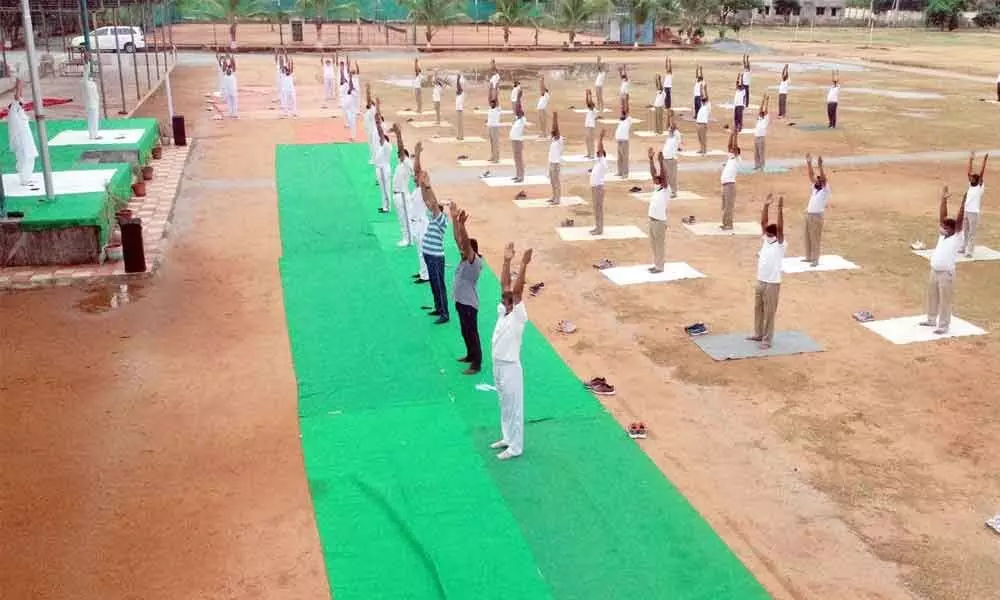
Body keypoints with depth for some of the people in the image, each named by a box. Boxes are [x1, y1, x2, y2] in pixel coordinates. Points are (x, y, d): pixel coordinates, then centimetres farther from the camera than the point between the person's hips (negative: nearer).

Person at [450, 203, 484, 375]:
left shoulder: (474, 262, -21)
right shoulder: (464, 259, 1)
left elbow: (466, 243, -36)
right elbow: (458, 240, 2)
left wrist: (462, 224, -45)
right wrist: (454, 219, -3)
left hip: (469, 304, -9)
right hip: (460, 301, 9)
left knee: (472, 334, 1)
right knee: (465, 332, 22)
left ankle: (476, 364, 10)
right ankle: (471, 355, 39)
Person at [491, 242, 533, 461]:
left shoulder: (518, 316, -15)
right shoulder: (503, 311, 4)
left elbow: (517, 290, -28)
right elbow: (505, 286, 4)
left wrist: (523, 265, -35)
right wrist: (507, 261, 1)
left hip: (510, 367, -8)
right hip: (498, 365, 8)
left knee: (514, 407, 2)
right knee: (505, 406, 19)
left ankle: (515, 447, 10)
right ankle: (507, 438, 33)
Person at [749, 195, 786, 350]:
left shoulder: (780, 245, -12)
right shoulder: (766, 240, 6)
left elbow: (780, 228, -25)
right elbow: (763, 223, 3)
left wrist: (780, 210, -32)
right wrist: (766, 206, -6)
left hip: (772, 284, -7)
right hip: (760, 282, 7)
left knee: (769, 312, 2)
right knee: (758, 309, 18)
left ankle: (767, 340, 10)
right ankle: (758, 334, 33)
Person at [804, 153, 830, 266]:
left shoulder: (825, 190, -6)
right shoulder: (815, 189, 12)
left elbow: (824, 178, -21)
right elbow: (811, 175, 10)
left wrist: (820, 166, -30)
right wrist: (809, 163, 3)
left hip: (817, 216, -8)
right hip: (808, 215, 8)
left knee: (815, 239, -3)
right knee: (808, 237, 14)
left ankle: (815, 260, 2)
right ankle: (809, 257, 25)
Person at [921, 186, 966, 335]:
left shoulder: (957, 238, -8)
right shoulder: (943, 235, 7)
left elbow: (959, 220, -19)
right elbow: (942, 217, 4)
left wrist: (963, 203, -26)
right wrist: (944, 200, -2)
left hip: (946, 274, -7)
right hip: (934, 272, 7)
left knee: (945, 300, 1)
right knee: (932, 297, 19)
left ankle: (944, 326, 10)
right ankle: (931, 320, 36)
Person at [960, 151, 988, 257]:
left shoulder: (980, 187, -4)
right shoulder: (970, 185, 11)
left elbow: (981, 174, -13)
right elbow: (969, 172, 13)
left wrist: (984, 161, -19)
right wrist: (971, 160, 12)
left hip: (974, 213, -6)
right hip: (965, 211, 6)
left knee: (972, 233, -2)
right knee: (965, 231, 15)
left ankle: (969, 251, 0)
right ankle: (963, 248, 26)